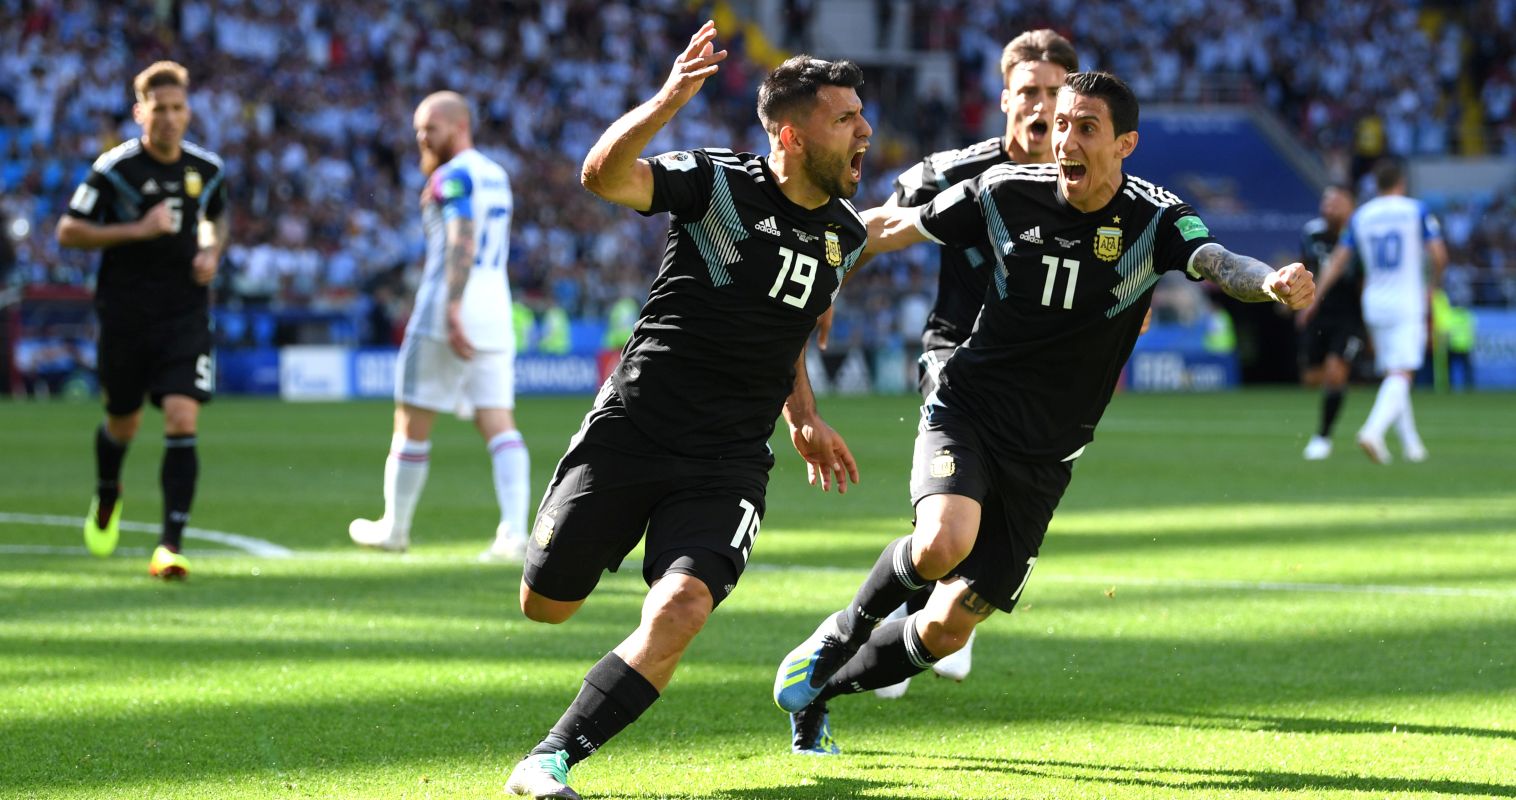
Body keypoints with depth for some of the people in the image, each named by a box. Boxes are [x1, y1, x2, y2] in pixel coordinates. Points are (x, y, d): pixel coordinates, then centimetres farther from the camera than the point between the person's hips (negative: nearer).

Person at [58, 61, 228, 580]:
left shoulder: (207, 169, 3)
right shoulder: (115, 169, -9)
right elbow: (68, 231, -8)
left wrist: (212, 252, 2)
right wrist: (137, 230, -17)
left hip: (185, 314, 1)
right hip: (125, 316, -1)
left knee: (182, 420, -15)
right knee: (123, 423, 13)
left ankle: (170, 547, -16)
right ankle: (107, 494, 48)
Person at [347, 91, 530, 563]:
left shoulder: (454, 176, -9)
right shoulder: (496, 176, 19)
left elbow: (462, 242, -22)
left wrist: (452, 309, -30)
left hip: (451, 312, -8)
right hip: (496, 311, 8)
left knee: (412, 421, 5)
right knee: (498, 424, -1)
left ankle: (395, 528, 15)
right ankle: (515, 531, -15)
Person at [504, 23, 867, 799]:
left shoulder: (844, 233, 9)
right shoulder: (717, 182, -9)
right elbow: (603, 175, -26)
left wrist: (803, 419, 21)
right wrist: (668, 100, -40)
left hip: (728, 463, 3)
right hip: (633, 431, -3)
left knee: (679, 612, -21)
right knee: (544, 605, 5)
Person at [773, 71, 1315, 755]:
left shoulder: (1154, 219, -10)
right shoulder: (1004, 193, -7)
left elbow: (1220, 264, -29)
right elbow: (896, 226, 8)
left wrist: (1272, 282, -51)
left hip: (1043, 459, 1)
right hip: (966, 410, -1)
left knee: (946, 630, 1)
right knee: (943, 545, -33)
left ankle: (818, 691, 27)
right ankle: (849, 626, -1)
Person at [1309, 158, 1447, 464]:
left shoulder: (1360, 216, 7)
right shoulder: (1417, 211, -2)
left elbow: (1337, 263, 5)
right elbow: (1439, 256, -7)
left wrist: (1315, 301, 11)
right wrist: (1433, 285, 11)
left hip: (1373, 303, 4)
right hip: (1407, 303, -4)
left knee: (1392, 375, 14)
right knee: (1401, 376, -12)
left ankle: (1410, 443, 17)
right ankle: (1373, 430, -33)